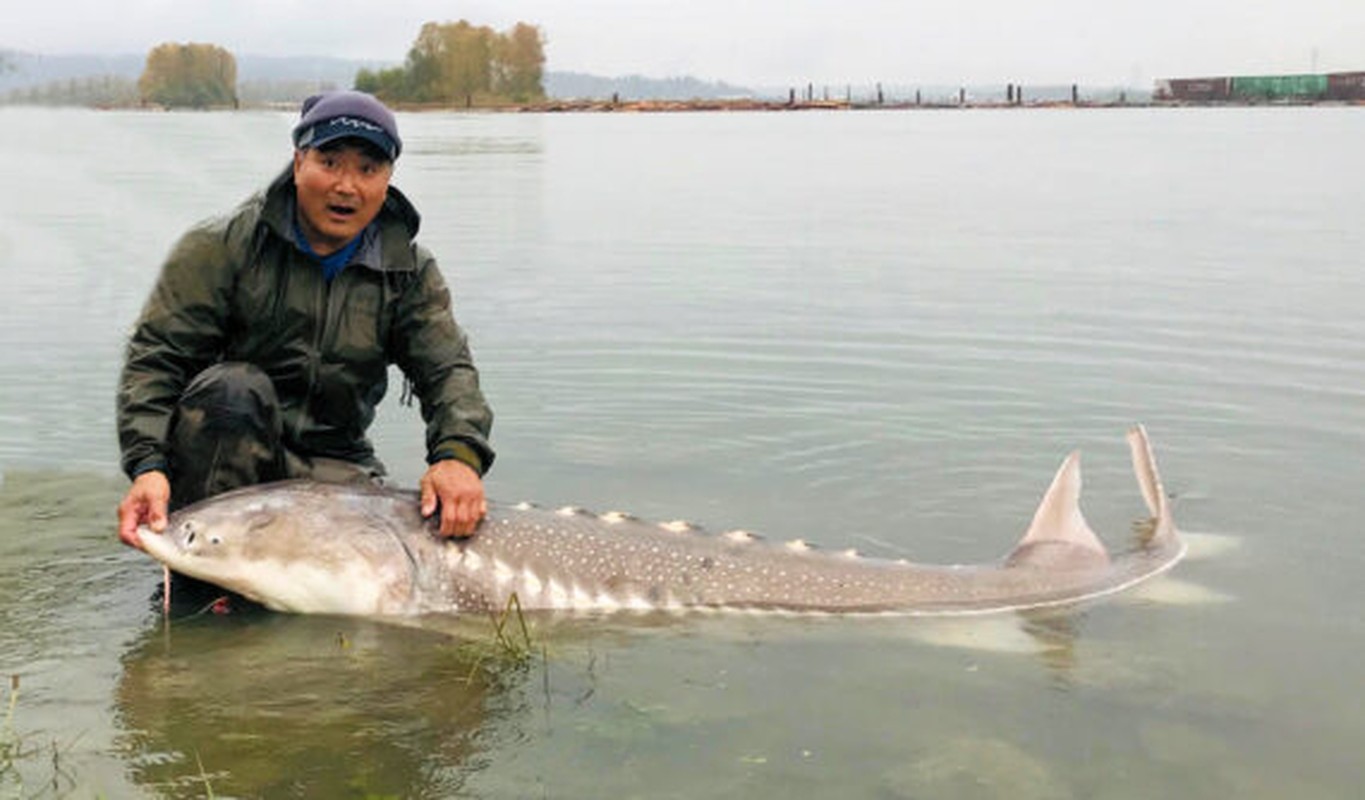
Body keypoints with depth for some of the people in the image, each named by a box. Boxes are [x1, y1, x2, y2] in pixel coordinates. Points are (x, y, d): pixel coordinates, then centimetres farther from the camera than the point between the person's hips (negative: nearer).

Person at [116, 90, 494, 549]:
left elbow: (448, 369, -4)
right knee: (234, 388, -34)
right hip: (224, 453, -2)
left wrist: (458, 454, -27)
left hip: (331, 466, 2)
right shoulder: (222, 248, -7)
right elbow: (157, 355, -11)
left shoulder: (409, 273, 3)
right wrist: (148, 465, -29)